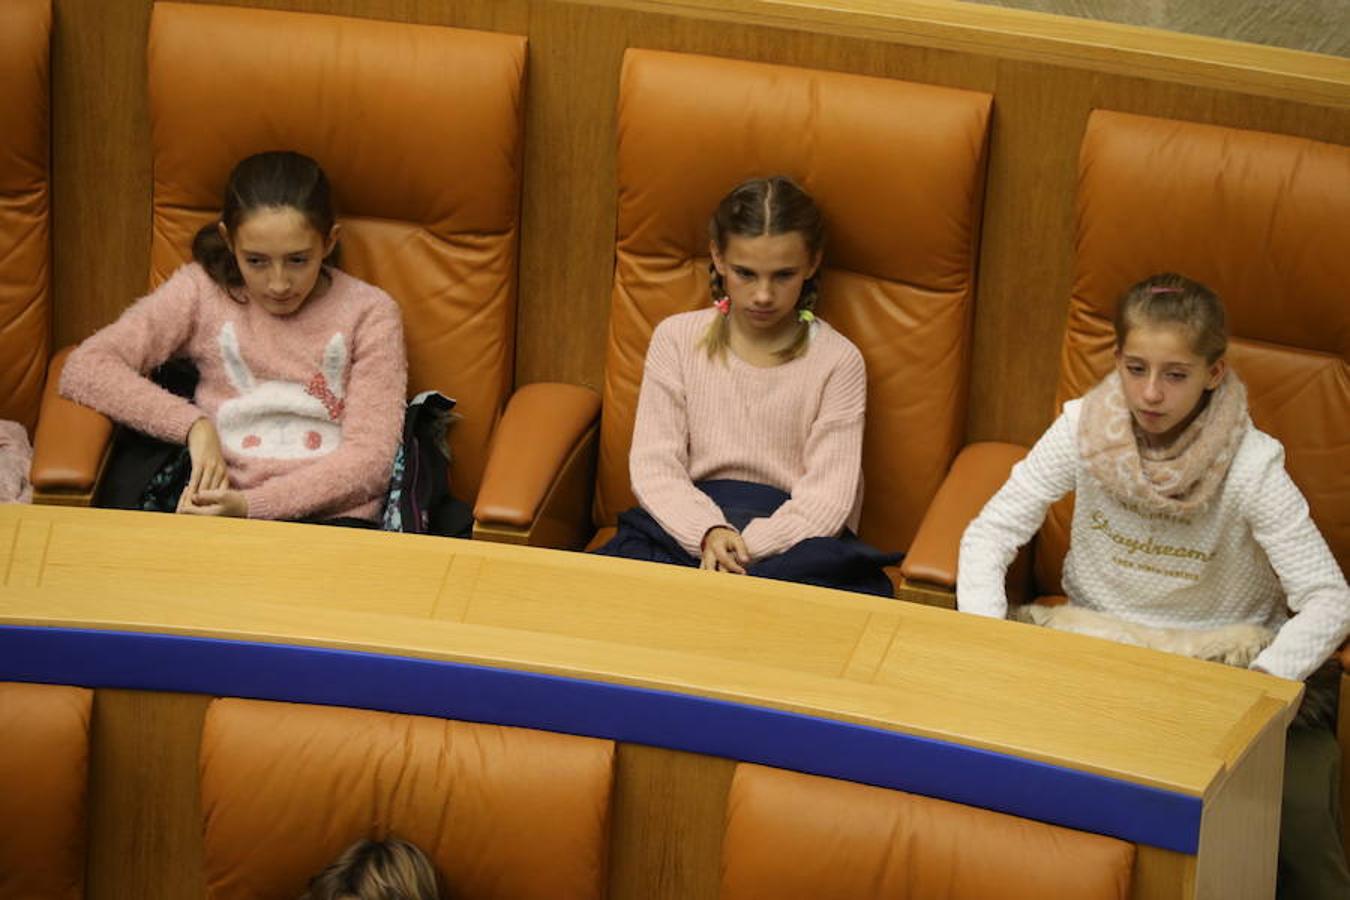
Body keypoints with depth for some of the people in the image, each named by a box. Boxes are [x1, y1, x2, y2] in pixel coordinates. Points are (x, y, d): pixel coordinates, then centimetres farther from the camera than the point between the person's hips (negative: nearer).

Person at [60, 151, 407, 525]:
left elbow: (370, 456, -1)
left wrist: (251, 504, -14)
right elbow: (85, 368, 2)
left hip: (329, 515, -1)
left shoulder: (369, 314, 7)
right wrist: (193, 424, -10)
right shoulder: (203, 291, 10)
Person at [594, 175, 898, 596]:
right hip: (690, 523, 1)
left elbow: (827, 499, -5)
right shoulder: (677, 339, 8)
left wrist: (745, 548, -22)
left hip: (789, 534, -1)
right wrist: (708, 532, -20)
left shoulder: (836, 361, 2)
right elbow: (653, 466, 0)